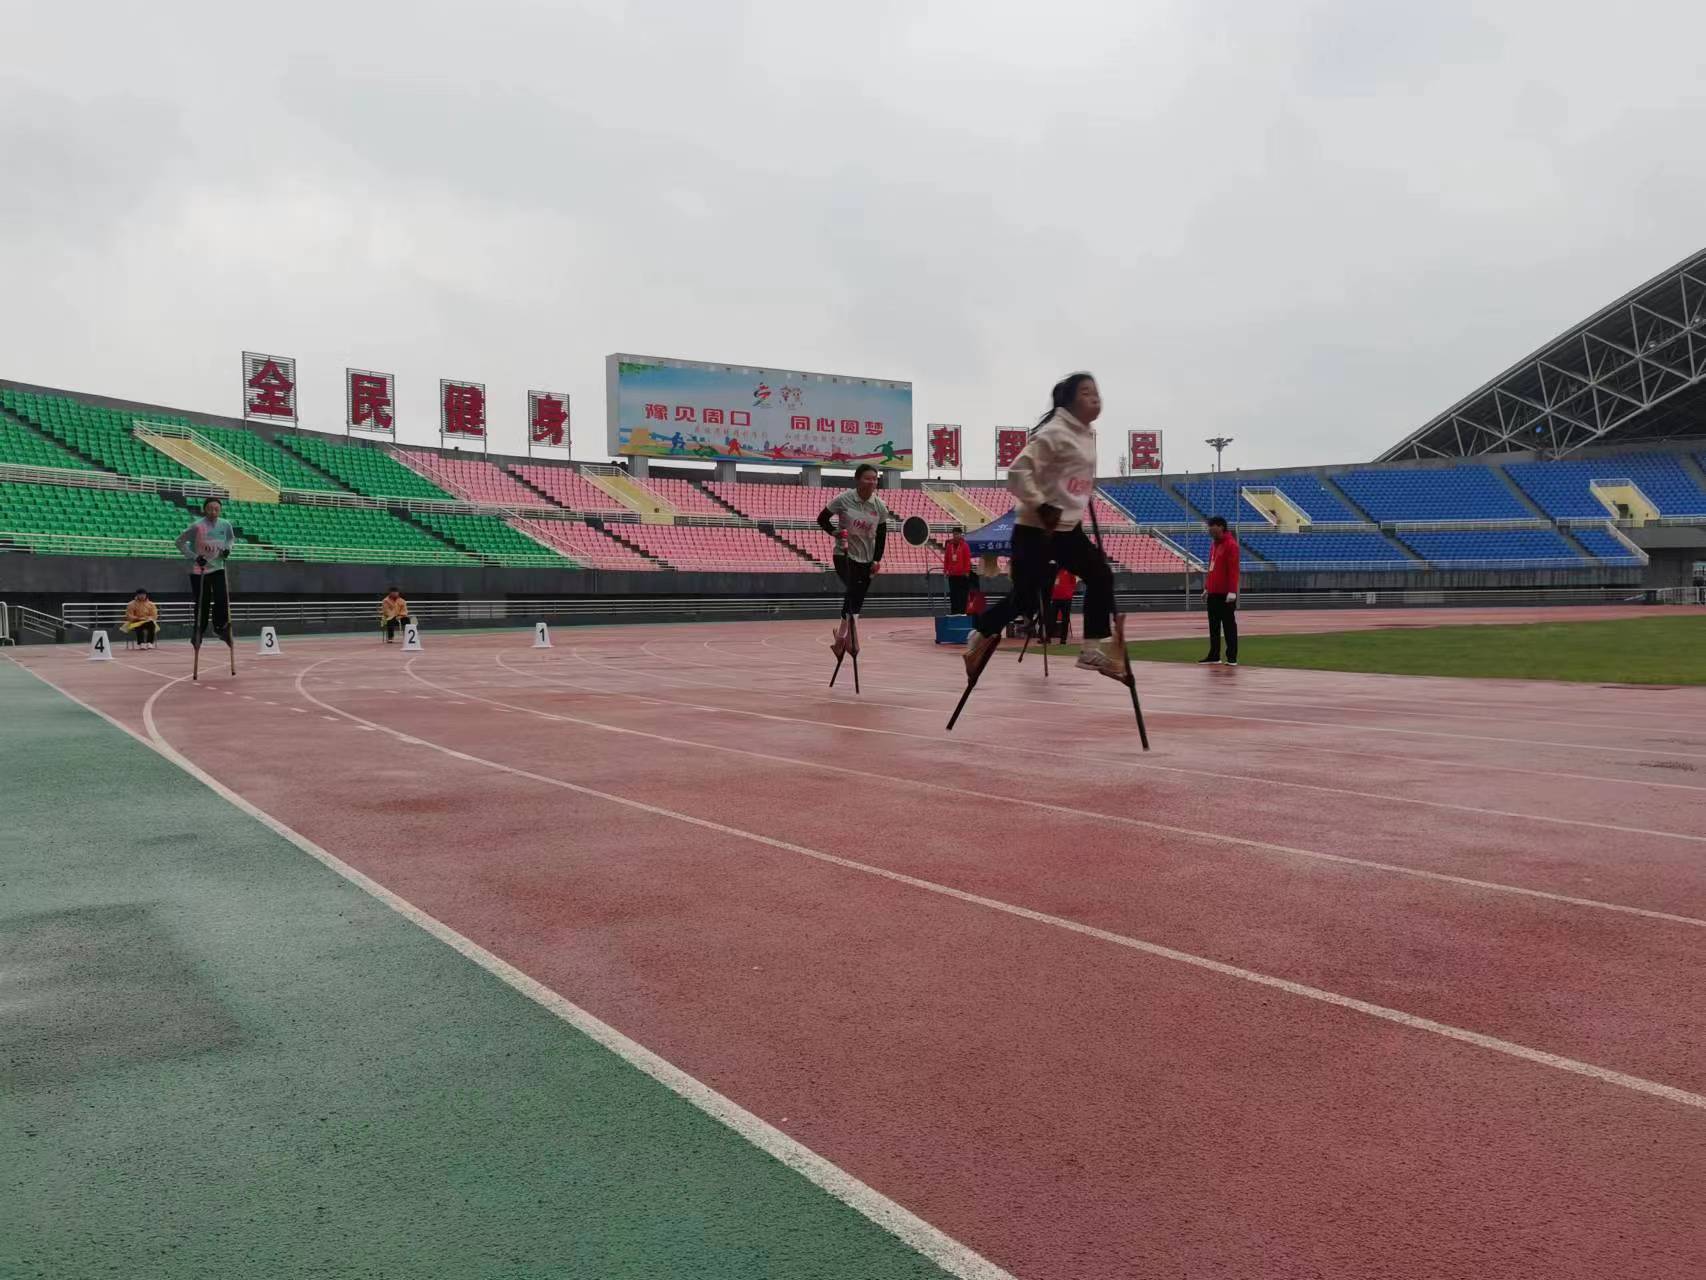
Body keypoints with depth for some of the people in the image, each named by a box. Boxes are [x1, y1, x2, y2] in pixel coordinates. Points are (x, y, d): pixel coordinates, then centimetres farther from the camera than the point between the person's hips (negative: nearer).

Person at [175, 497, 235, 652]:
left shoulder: (225, 525, -5)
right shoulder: (198, 527, -17)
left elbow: (231, 538, 17)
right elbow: (180, 542, -9)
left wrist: (228, 548, -4)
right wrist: (195, 557, -17)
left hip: (217, 568, 3)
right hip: (199, 571, -3)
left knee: (222, 599, -12)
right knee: (203, 604, 1)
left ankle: (220, 627, 6)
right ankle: (197, 633, 18)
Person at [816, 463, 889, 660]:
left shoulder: (879, 506, -1)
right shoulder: (843, 499, -11)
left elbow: (882, 535, 5)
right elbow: (822, 518, -2)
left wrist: (877, 559, -2)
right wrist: (835, 532, -18)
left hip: (866, 559, 4)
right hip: (844, 555, -4)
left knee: (857, 601, 5)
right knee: (853, 590, -27)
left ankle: (840, 640, 21)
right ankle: (847, 634, -18)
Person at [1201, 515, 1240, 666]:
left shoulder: (1230, 544, -12)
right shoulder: (1213, 543, 15)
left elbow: (1233, 570, -17)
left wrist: (1232, 591, -22)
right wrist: (1206, 588, 18)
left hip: (1226, 594, -8)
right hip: (1213, 593, 8)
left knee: (1229, 626, -2)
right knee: (1213, 626, 11)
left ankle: (1232, 657, 3)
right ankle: (1214, 656, 17)